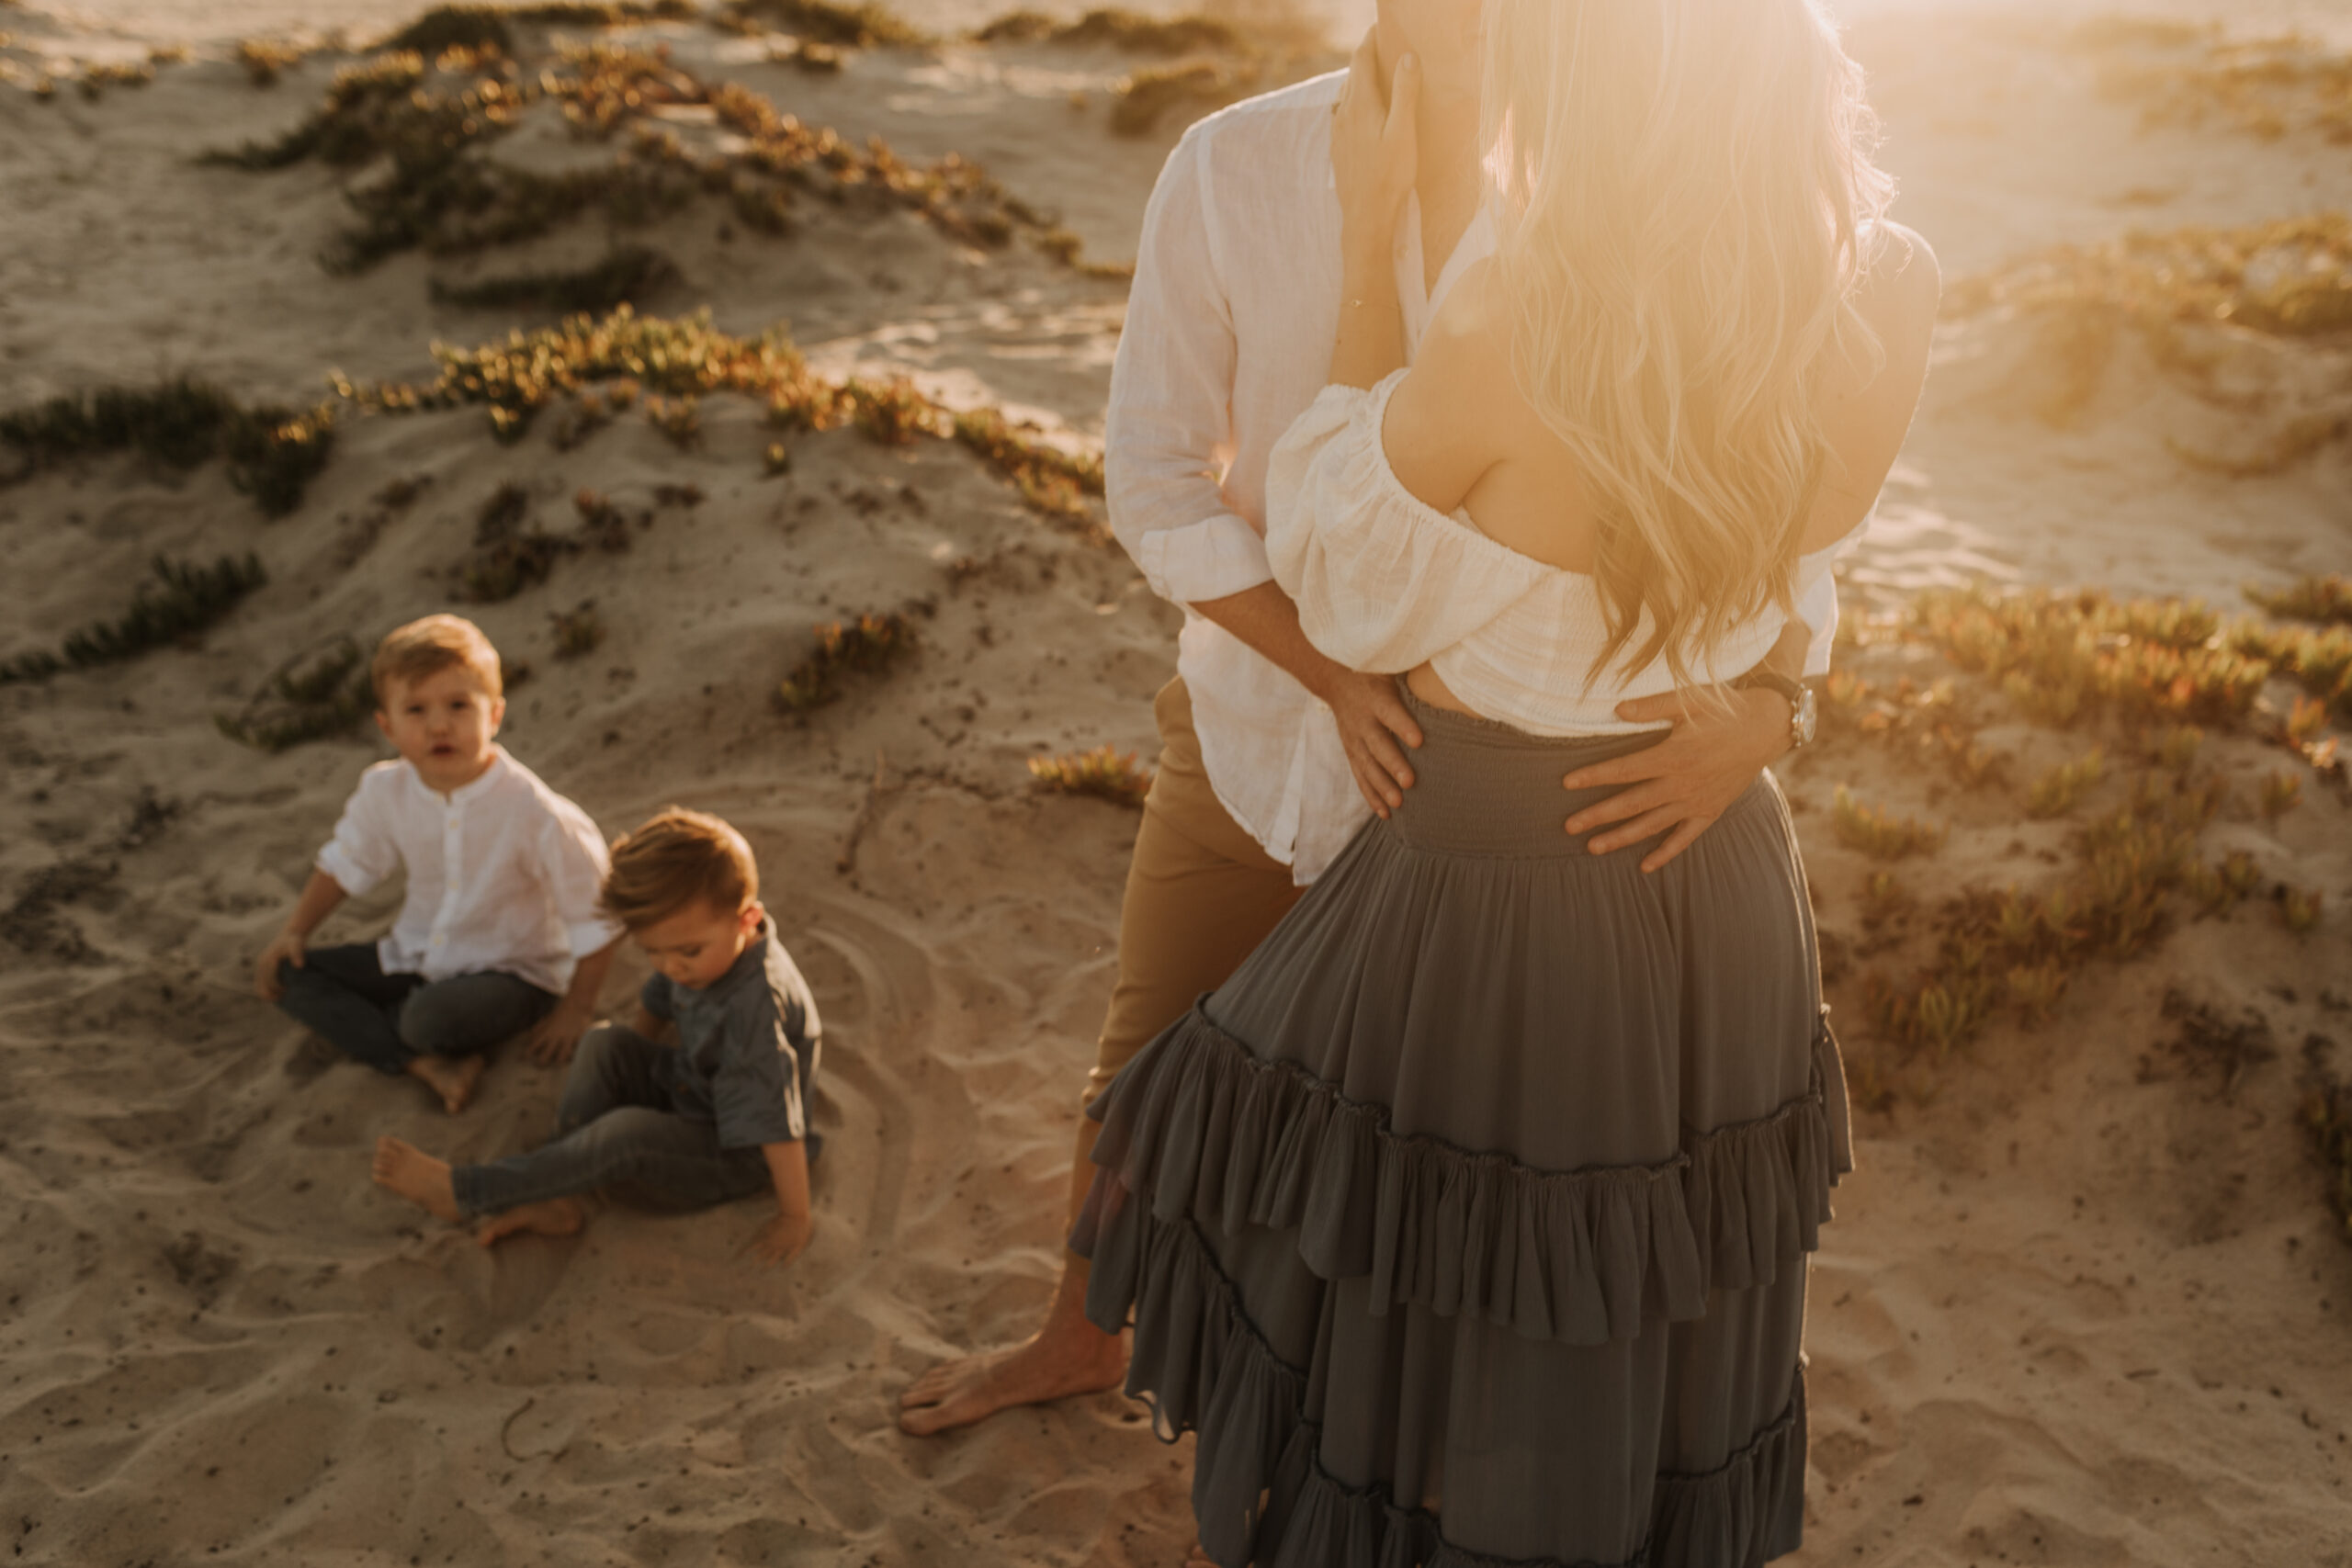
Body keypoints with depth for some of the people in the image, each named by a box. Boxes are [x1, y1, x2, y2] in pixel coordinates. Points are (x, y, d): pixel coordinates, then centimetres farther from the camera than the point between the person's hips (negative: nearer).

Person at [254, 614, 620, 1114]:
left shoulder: (533, 812, -26)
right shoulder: (385, 790, -8)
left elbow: (597, 921, -19)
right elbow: (346, 862, 13)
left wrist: (576, 1009, -14)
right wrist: (294, 931, 5)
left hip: (512, 972, -7)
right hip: (417, 956, 7)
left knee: (435, 1017, -37)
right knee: (287, 972, -8)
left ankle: (356, 1025, 0)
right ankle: (428, 1067, -22)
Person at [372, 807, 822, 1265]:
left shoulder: (756, 1006, -37)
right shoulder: (707, 946, -11)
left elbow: (778, 1123, -33)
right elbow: (657, 1006, 12)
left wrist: (795, 1218, -29)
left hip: (731, 1156, -9)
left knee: (628, 1133, -33)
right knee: (605, 1045, -11)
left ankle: (464, 1192, -21)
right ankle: (555, 1198, -14)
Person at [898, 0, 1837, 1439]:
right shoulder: (1234, 170, -17)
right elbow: (1158, 479, -12)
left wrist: (1765, 706, -38)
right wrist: (1337, 675, -25)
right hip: (1256, 721, 2)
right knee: (1148, 1062, 20)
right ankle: (1079, 1337, 51)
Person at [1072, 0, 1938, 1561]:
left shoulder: (1498, 337, -29)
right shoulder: (1896, 295, -16)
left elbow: (1350, 591, -11)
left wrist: (1369, 239, -10)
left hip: (1480, 919, -4)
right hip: (1719, 903, 5)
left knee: (1392, 1350, 22)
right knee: (1646, 1359, 28)